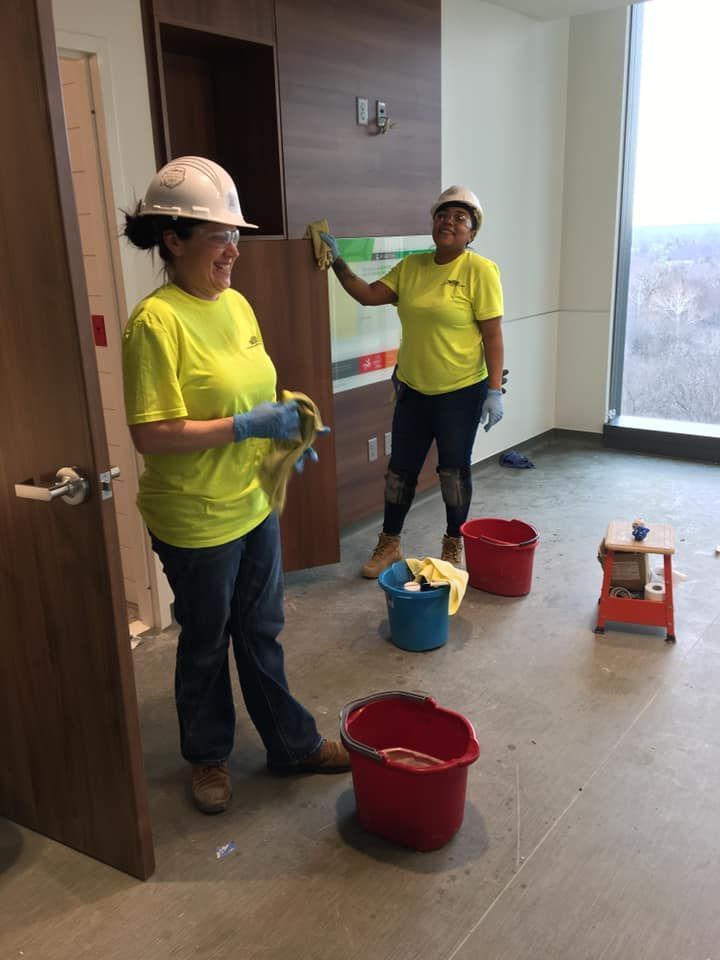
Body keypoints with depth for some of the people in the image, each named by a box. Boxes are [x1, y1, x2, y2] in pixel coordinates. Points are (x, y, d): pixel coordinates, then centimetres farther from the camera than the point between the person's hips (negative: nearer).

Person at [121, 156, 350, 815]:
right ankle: (208, 756, 37)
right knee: (206, 645, 13)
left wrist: (284, 421, -3)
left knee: (262, 632, 20)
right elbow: (151, 435, -23)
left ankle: (293, 744, 37)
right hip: (196, 520, -7)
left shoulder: (237, 304, 4)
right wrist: (246, 426, -23)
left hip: (255, 504, 7)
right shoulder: (157, 320, -20)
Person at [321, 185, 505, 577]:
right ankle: (389, 544, 27)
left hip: (461, 393, -4)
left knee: (454, 471, 9)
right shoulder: (410, 267, 4)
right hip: (412, 390, 5)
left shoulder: (480, 270, -11)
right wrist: (337, 261, -6)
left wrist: (494, 390, -16)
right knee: (401, 468, 12)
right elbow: (367, 295, 4)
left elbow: (492, 335, -12)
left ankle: (453, 545, 28)